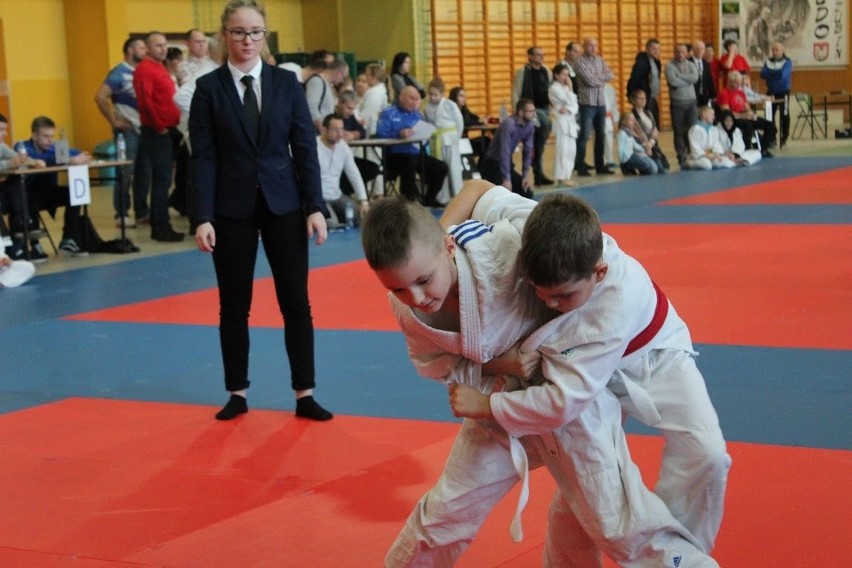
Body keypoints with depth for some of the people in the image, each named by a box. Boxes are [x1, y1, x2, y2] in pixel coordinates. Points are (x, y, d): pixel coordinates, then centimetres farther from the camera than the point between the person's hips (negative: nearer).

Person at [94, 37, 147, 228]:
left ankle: (142, 211, 20)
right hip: (127, 130, -6)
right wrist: (114, 121, -13)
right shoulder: (119, 73, -8)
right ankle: (121, 214, 4)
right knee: (126, 172, -3)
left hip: (144, 128, 6)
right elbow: (100, 97, -16)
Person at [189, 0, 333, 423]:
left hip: (283, 204, 1)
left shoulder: (286, 83, 3)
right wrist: (203, 217, -11)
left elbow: (305, 147, 2)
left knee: (296, 302, 2)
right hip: (232, 209, -1)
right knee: (234, 305, 7)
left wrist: (315, 206, -6)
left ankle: (304, 395, 10)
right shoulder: (208, 87, -1)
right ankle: (237, 393, 19)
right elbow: (203, 157, -4)